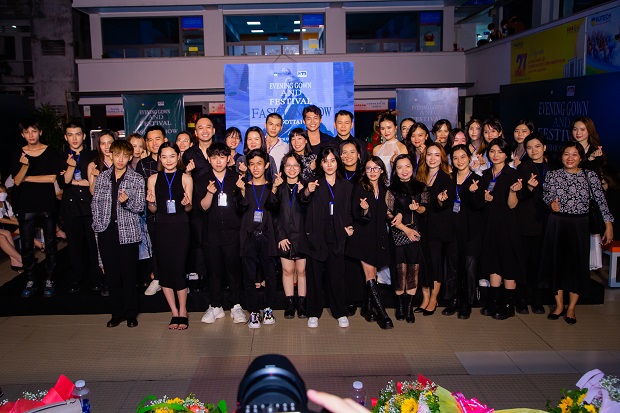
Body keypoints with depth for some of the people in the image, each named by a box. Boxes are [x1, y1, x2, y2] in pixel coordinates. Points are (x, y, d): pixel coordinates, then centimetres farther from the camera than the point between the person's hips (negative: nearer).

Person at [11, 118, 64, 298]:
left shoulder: (51, 152, -1)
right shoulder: (18, 155, 4)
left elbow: (52, 178, -8)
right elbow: (17, 181, -3)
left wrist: (27, 178, -5)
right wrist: (24, 165, -21)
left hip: (47, 204, -1)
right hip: (25, 206, 2)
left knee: (50, 244, 5)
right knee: (27, 246, 6)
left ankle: (49, 281, 15)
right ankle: (30, 281, 17)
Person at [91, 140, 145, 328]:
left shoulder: (137, 179, 0)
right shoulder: (102, 177, 9)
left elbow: (140, 207, -3)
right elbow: (95, 203, 12)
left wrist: (127, 201, -23)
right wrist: (98, 224, 1)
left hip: (128, 232, -3)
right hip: (106, 230, 3)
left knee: (128, 273, 2)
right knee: (111, 273, 7)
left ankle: (131, 314, 15)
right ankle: (117, 313, 20)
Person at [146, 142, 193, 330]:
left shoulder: (185, 178, 2)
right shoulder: (153, 179, 7)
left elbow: (189, 208, 4)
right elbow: (153, 210, 7)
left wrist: (186, 203, -18)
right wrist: (151, 202, -14)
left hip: (180, 227, -2)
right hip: (161, 228, 2)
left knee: (178, 269, -4)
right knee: (164, 269, 5)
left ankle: (182, 312, 13)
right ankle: (175, 313, 19)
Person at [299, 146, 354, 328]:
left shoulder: (346, 186, 9)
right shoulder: (316, 184, 1)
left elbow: (349, 211, 16)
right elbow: (304, 198, -20)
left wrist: (349, 226, -3)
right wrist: (307, 191, -43)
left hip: (336, 238, 1)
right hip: (317, 236, -1)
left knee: (337, 275, 3)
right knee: (315, 275, 4)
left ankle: (341, 313, 17)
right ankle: (314, 313, 15)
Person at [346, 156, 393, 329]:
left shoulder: (384, 189, 12)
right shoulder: (359, 188, -4)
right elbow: (356, 214, -10)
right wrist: (364, 210, -29)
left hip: (379, 237, 5)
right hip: (363, 236, -5)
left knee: (372, 274, 8)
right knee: (370, 274, -8)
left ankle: (367, 308, 20)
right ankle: (382, 314, -6)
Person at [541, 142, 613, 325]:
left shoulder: (590, 176, -2)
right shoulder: (552, 175, 1)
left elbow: (601, 201, -4)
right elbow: (545, 194, 11)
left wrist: (609, 226, -9)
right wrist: (551, 203, -11)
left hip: (579, 226, -1)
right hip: (556, 225, 1)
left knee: (577, 264, 4)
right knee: (556, 262, 6)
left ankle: (571, 308, 18)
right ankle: (559, 305, 22)